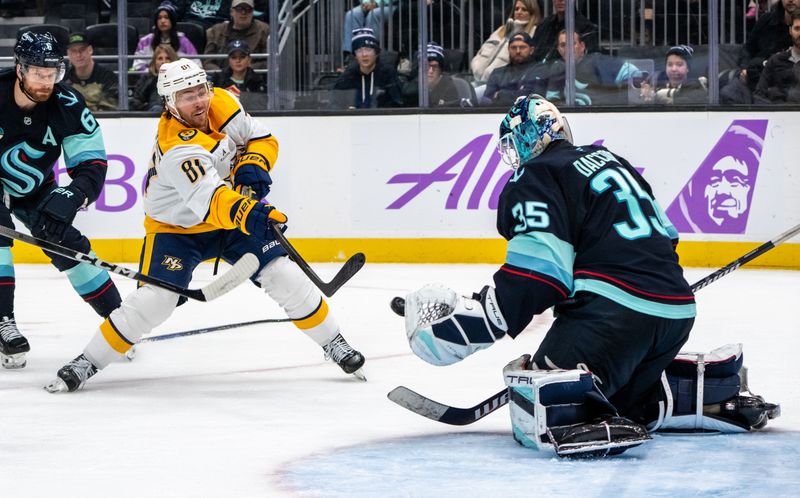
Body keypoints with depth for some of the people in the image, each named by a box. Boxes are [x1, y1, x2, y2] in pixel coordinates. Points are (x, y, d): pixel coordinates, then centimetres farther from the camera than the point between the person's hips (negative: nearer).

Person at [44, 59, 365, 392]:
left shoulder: (221, 104, -14)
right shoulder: (177, 147, -35)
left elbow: (261, 138, 0)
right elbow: (209, 200, -48)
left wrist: (252, 166, -22)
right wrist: (247, 214, -65)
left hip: (233, 216, 5)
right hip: (175, 227, -5)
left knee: (287, 280, -4)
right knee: (152, 301, -18)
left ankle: (334, 345, 15)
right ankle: (87, 363, -3)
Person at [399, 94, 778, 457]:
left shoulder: (535, 178, -1)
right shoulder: (607, 160, 25)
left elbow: (539, 267, -14)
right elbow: (665, 234, 31)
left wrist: (475, 319, -14)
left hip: (615, 311, -9)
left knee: (539, 411, -15)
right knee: (620, 400, 30)